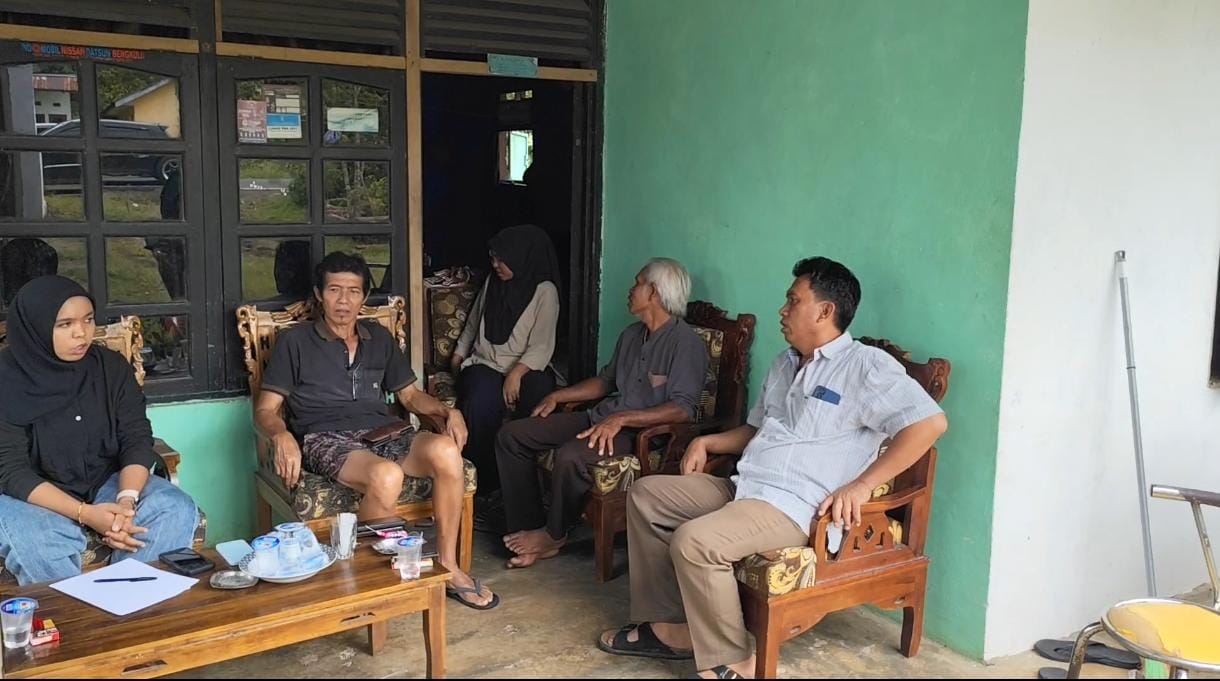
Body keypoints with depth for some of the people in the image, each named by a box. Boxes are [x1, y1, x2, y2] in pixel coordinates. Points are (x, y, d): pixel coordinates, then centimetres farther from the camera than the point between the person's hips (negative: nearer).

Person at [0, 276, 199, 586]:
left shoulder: (112, 367, -2)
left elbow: (136, 439, -4)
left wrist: (127, 499, -25)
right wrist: (84, 513, -28)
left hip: (107, 484, 3)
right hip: (35, 497, -3)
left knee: (178, 510, -23)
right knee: (29, 539, -36)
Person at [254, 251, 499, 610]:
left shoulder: (379, 338, 24)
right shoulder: (295, 342, 11)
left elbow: (410, 395, 25)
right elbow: (265, 410, 6)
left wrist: (448, 411, 4)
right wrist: (282, 436, -18)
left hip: (385, 433, 4)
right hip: (328, 441, -4)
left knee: (446, 450, -30)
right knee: (386, 476, -39)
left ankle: (447, 566, -16)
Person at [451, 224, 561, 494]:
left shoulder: (544, 291, -2)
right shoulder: (492, 282, 14)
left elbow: (541, 346, -11)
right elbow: (473, 323, 28)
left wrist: (517, 373, -25)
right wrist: (458, 354, 16)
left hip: (526, 368, -3)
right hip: (485, 364, 3)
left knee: (540, 393, -37)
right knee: (480, 403, -33)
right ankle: (484, 484, -22)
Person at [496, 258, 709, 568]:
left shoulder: (685, 342, -12)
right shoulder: (632, 335, 16)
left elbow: (683, 409, -23)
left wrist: (621, 419, -29)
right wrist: (558, 396, 16)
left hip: (642, 430, -9)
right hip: (602, 417, 9)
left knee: (570, 456, -36)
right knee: (512, 435, -1)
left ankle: (553, 535, -7)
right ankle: (530, 528, -2)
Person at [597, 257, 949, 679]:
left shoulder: (865, 366, -9)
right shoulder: (785, 364, 20)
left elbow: (930, 422, -21)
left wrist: (860, 486, -24)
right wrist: (707, 442, 14)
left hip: (795, 506, -10)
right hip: (741, 487, 10)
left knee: (693, 541, -30)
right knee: (645, 494, 6)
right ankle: (672, 625, 5)